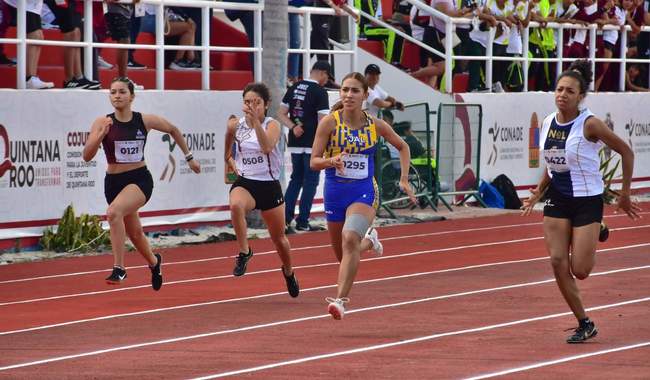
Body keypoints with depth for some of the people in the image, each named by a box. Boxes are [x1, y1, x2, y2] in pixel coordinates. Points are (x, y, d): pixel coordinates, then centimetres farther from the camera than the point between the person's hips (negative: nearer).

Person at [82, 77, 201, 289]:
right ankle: (154, 262, 52)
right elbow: (87, 156, -16)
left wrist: (189, 157, 18)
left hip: (140, 179, -3)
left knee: (114, 212, -32)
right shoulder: (102, 123, -8)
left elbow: (173, 130, 14)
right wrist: (101, 135, -32)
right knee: (134, 232, 20)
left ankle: (119, 268, -26)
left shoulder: (145, 121, -5)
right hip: (113, 182, 3)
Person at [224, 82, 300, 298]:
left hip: (269, 186, 0)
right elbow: (227, 153, 20)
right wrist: (233, 165, 5)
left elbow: (267, 147, -30)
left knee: (279, 238, 14)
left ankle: (288, 272, 43)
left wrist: (256, 121, -36)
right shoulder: (236, 126, -1)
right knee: (236, 205, -39)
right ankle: (244, 252, -23)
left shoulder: (272, 125, -8)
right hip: (245, 183, 0)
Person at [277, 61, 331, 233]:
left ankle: (285, 219, 7)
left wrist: (293, 127, -5)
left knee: (295, 180, 14)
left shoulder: (294, 88, 9)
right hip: (312, 145, -6)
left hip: (295, 143, 6)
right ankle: (302, 222, 3)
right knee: (310, 182, 2)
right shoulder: (320, 92, -12)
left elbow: (281, 114, 7)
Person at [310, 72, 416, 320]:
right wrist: (332, 160, -28)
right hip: (335, 192, 2)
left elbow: (402, 146, 16)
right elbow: (314, 162, -7)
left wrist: (404, 180, 7)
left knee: (350, 239, -30)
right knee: (343, 255, 16)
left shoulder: (376, 125, -3)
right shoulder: (329, 122, -7)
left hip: (364, 191, -2)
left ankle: (341, 300, -31)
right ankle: (369, 240, 53)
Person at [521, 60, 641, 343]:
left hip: (587, 200, -5)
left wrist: (624, 195, -5)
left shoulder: (589, 124, -16)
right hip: (557, 200, 5)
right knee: (558, 262, -5)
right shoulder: (548, 123, 2)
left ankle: (597, 236, 29)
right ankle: (584, 324, 9)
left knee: (580, 271, -6)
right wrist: (538, 193, 13)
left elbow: (626, 152, -8)